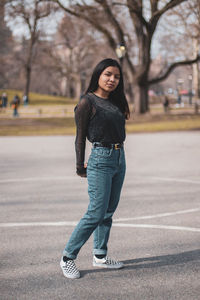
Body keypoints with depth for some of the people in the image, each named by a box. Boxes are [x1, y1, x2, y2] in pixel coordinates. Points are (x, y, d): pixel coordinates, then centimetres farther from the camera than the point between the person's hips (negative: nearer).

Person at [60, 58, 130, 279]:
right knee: (96, 213, -9)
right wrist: (80, 167, -3)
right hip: (100, 160, -8)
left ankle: (100, 256, 23)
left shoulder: (115, 102, 12)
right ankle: (68, 257, 2)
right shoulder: (87, 102, -8)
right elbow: (80, 137, -6)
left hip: (119, 159, 8)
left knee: (109, 211, 12)